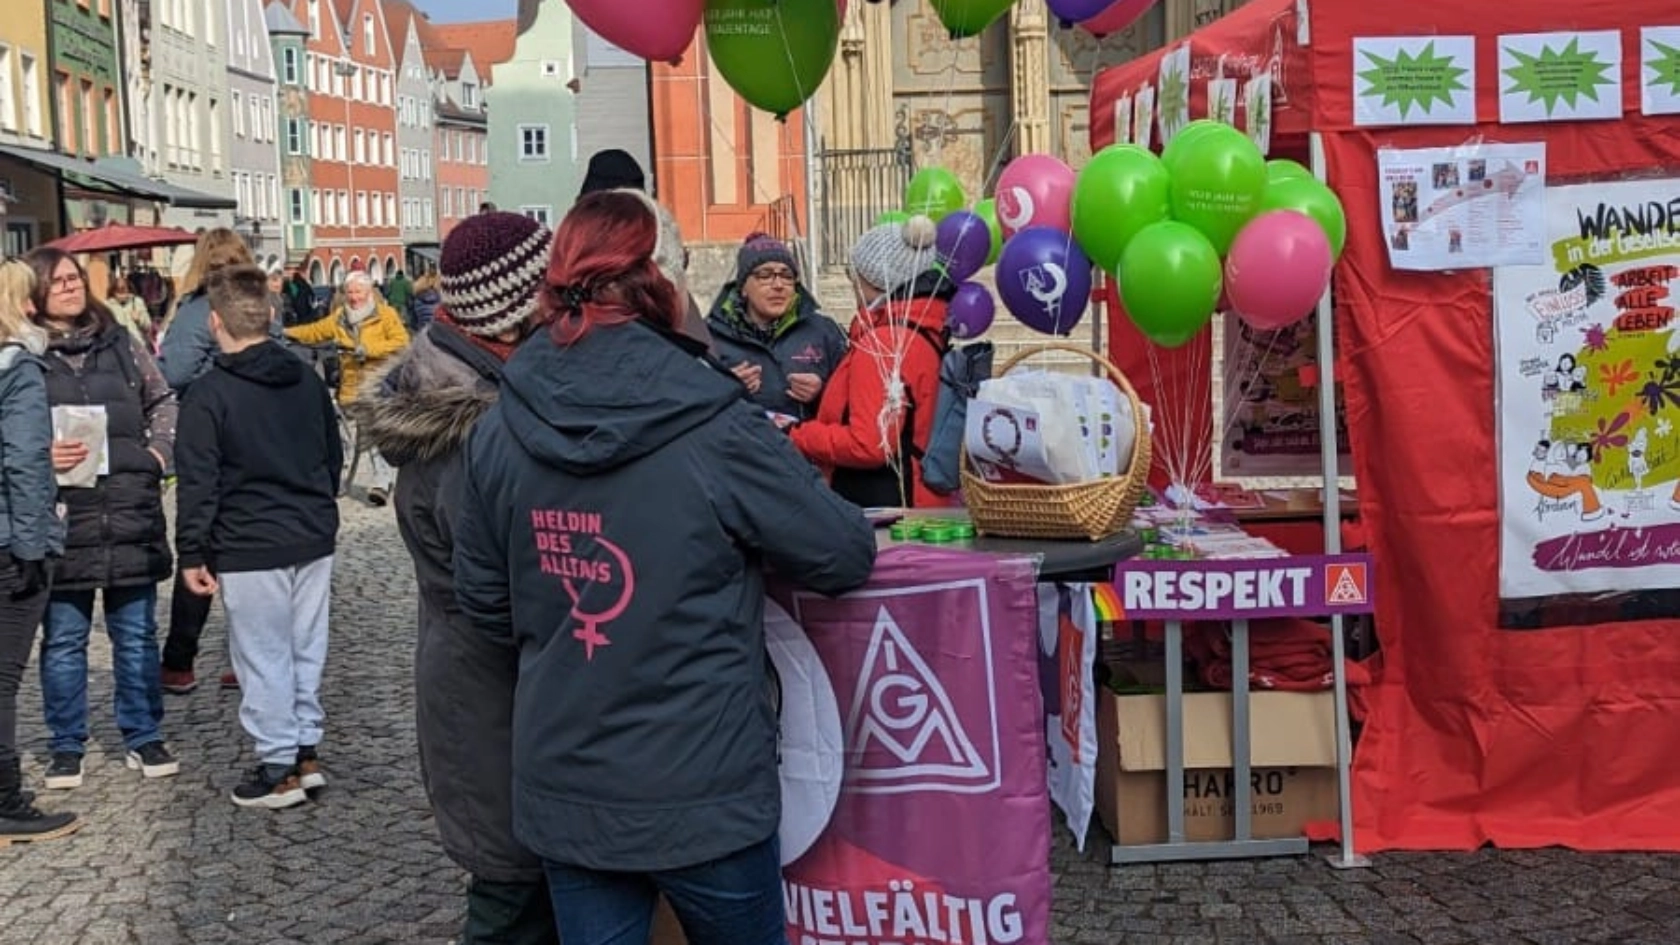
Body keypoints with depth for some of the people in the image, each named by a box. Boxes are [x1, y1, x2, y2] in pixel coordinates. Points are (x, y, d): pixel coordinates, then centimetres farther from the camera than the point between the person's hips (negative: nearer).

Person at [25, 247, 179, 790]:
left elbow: (163, 400, 17)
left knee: (137, 634, 12)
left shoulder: (119, 343, 8)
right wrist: (40, 457, -18)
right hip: (62, 517, -3)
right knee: (63, 639, 8)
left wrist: (159, 452, 4)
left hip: (131, 515, 3)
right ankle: (66, 746, 21)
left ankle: (144, 737, 24)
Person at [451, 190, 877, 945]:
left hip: (561, 792, 4)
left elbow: (485, 604, 6)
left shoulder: (497, 434, -4)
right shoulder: (716, 432, -17)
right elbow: (847, 558, -5)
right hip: (701, 792, -4)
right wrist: (749, 542, 13)